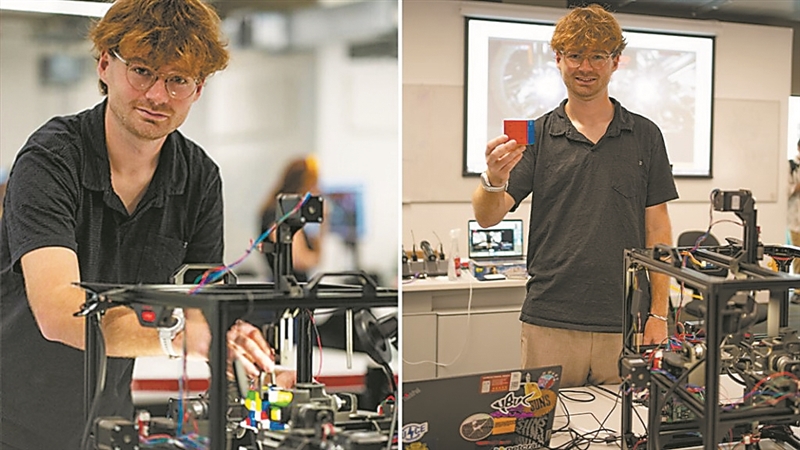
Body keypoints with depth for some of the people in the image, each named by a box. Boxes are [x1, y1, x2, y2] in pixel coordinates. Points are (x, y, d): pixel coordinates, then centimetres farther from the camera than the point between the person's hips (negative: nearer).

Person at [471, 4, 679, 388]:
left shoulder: (645, 136, 7)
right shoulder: (536, 135, 4)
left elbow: (657, 230, 7)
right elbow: (486, 217, -4)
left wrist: (658, 314, 0)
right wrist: (494, 180, -26)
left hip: (625, 325, 1)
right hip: (549, 323, -1)